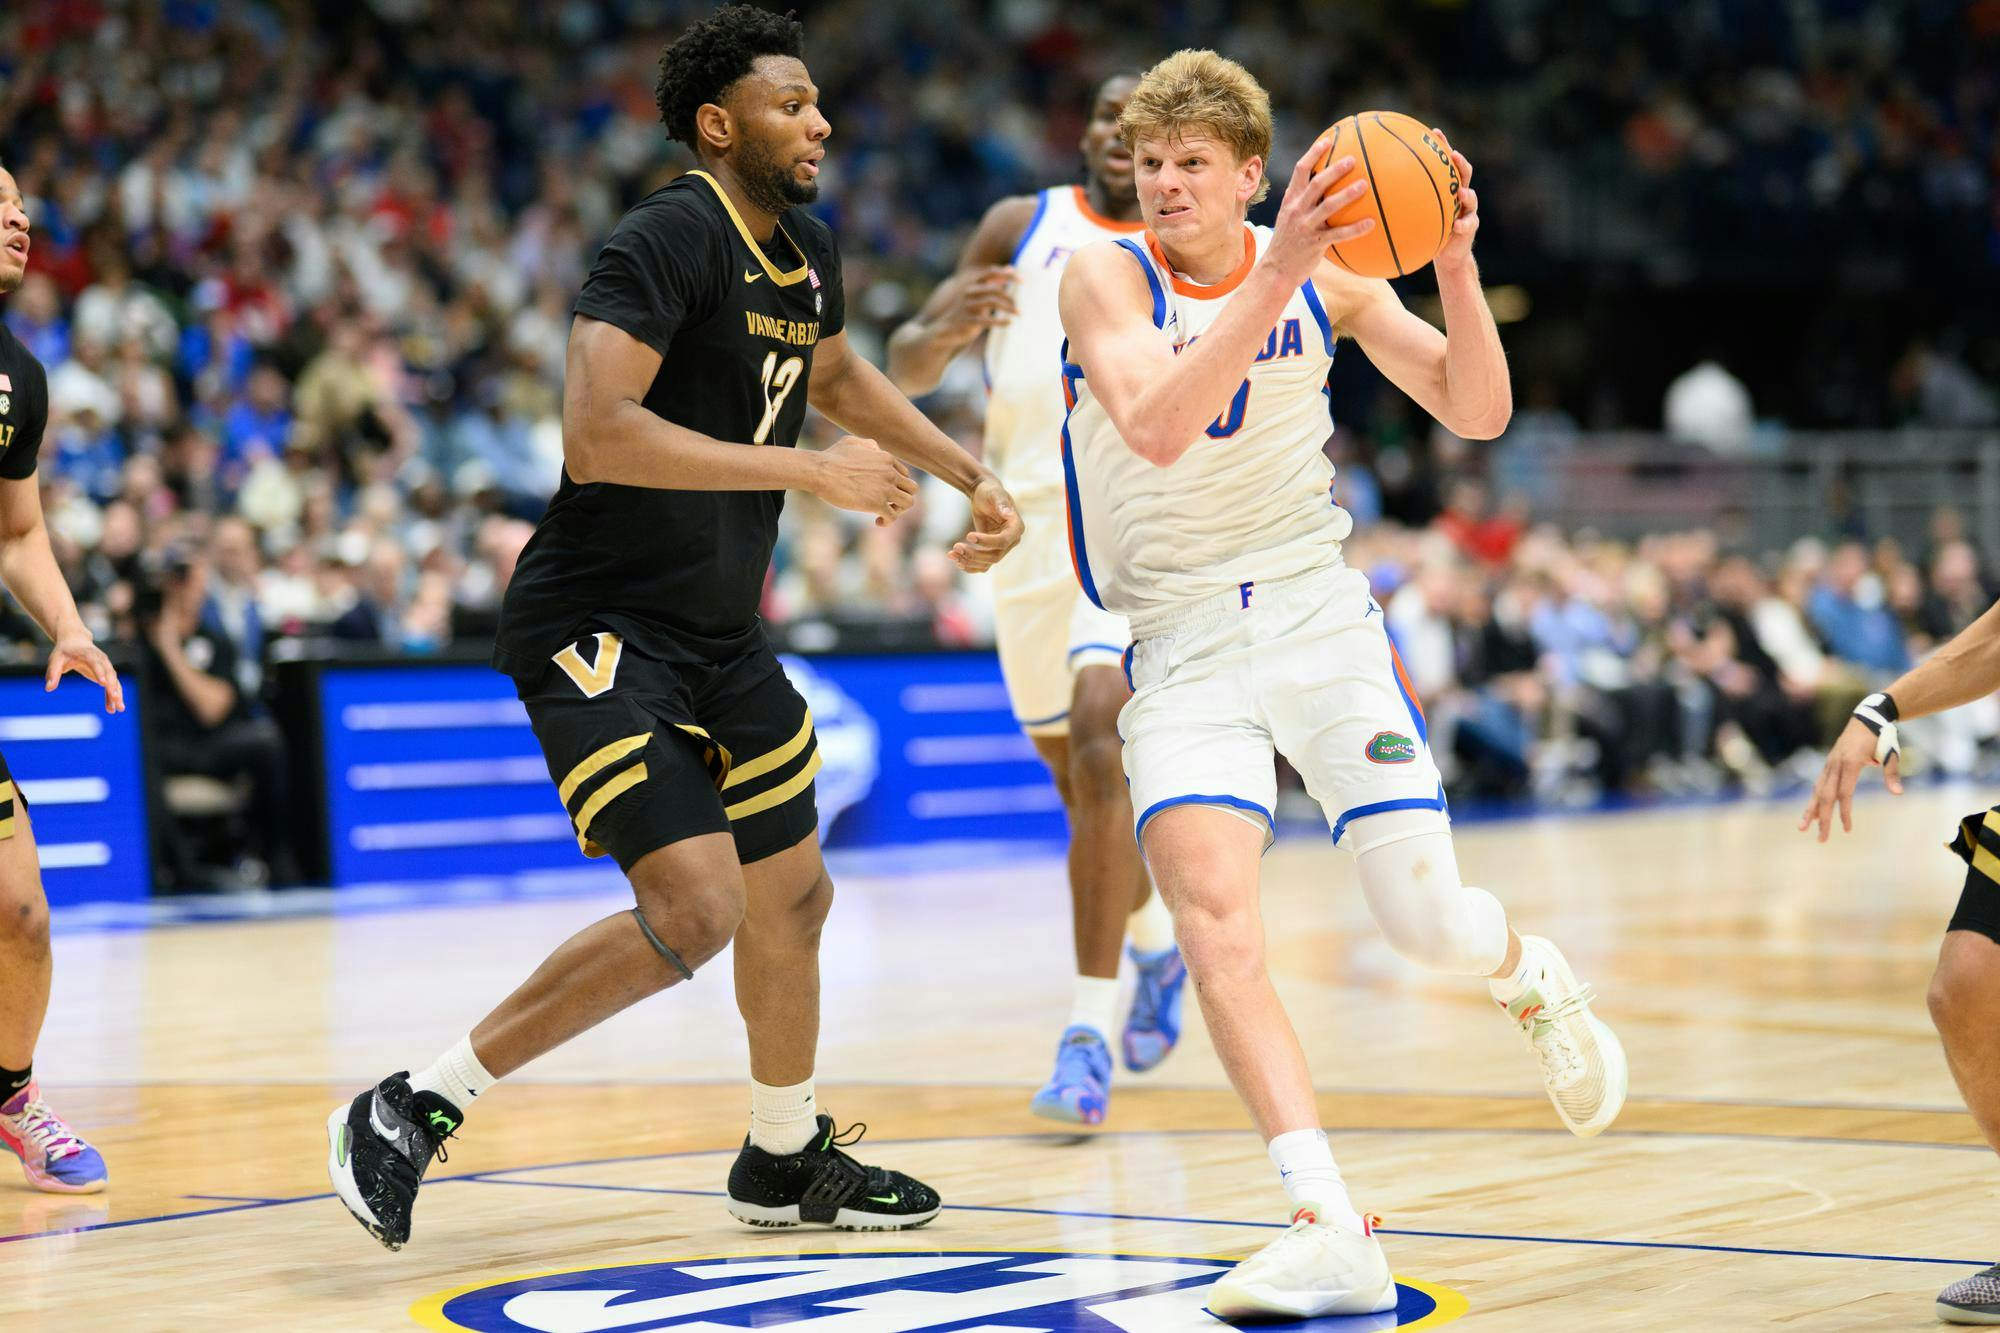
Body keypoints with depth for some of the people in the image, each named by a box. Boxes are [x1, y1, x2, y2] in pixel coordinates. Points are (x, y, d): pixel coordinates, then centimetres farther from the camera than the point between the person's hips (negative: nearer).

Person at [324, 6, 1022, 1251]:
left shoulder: (809, 249, 9)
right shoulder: (667, 239, -19)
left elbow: (837, 372, 32)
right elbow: (596, 433, -31)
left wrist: (971, 474, 24)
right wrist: (810, 470, -28)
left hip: (718, 632, 9)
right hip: (597, 626, -9)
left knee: (794, 895, 18)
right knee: (695, 908, -21)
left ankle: (786, 1161, 40)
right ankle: (412, 1109, -9)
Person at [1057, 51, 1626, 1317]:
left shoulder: (1329, 274, -1)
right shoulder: (1107, 274, -9)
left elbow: (1477, 413, -4)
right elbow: (1156, 427, -29)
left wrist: (1456, 268, -21)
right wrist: (1275, 278, -37)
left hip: (1314, 610, 2)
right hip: (1180, 645, -2)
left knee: (1429, 922, -4)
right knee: (1215, 922, -22)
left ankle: (1529, 976, 34)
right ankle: (1332, 1233, -25)